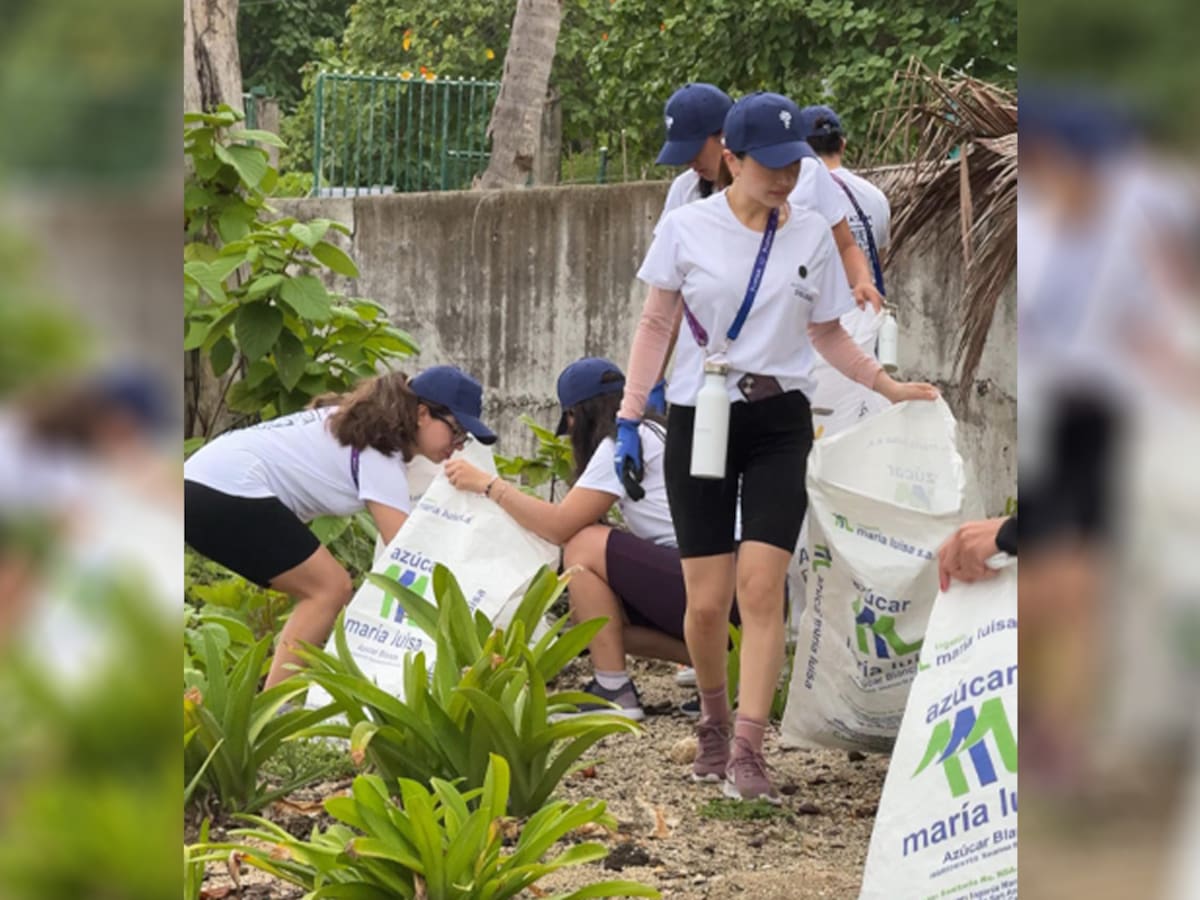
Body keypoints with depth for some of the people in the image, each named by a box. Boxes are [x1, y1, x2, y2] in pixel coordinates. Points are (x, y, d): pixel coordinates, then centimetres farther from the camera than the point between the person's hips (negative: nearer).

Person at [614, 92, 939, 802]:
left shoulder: (812, 235, 3)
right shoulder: (688, 228, -1)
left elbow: (827, 335, 13)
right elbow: (656, 325, 7)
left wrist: (888, 385, 2)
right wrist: (630, 416, 1)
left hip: (779, 424, 0)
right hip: (699, 422, 0)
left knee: (761, 586, -14)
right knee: (708, 602, -1)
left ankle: (748, 751, -13)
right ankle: (714, 722, 25)